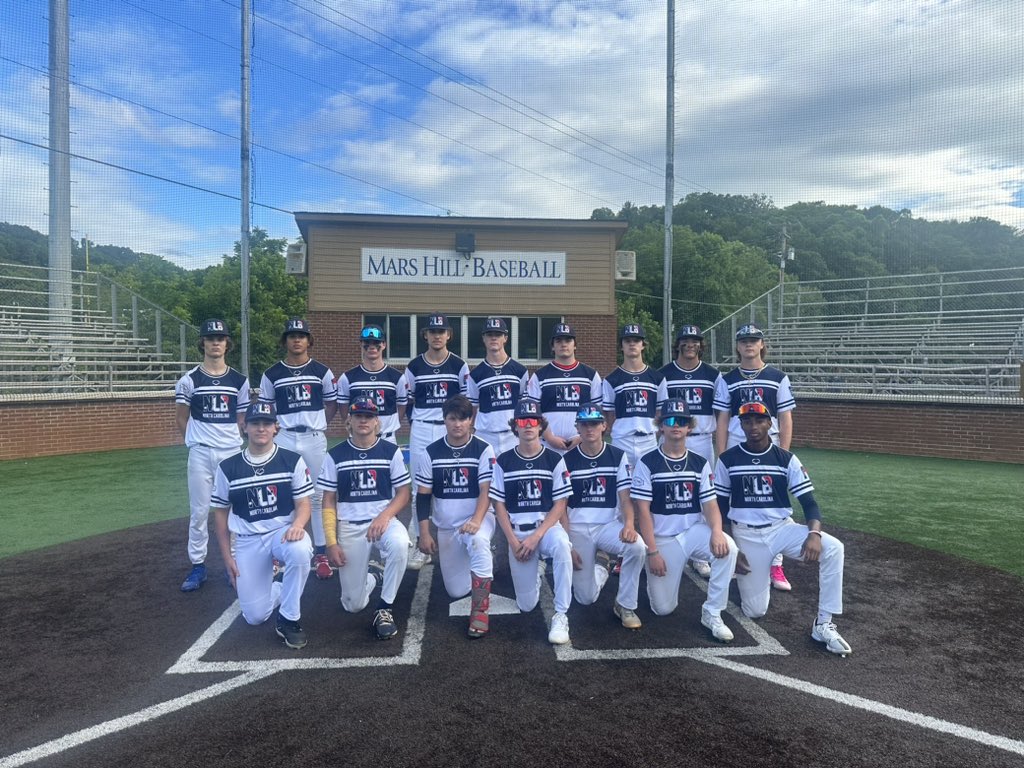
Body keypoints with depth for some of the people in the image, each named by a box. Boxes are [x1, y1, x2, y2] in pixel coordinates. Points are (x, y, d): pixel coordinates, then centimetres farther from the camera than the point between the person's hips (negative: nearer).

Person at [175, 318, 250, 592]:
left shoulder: (239, 381, 5)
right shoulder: (189, 380, 0)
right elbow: (181, 418, 7)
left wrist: (230, 440, 5)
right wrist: (198, 441, 5)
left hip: (232, 452, 1)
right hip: (201, 454, -1)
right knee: (199, 511, 3)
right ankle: (198, 566, 15)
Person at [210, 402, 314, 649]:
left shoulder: (293, 461, -5)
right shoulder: (228, 468, 0)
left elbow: (303, 504, -6)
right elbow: (220, 513, 8)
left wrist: (297, 525, -29)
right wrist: (227, 555, 5)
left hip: (284, 532, -2)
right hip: (247, 541, 2)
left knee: (300, 551, -38)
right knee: (255, 616, -3)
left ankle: (289, 618, -15)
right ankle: (279, 591, 34)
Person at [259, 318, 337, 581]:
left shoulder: (322, 371, 4)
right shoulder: (272, 374, 4)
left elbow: (332, 403, 11)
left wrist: (318, 426, 3)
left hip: (314, 439, 0)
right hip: (284, 440, 0)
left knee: (318, 497, 5)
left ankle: (320, 554, 13)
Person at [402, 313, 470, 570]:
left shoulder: (459, 365, 4)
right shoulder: (414, 366, 6)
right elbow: (409, 402, 10)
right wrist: (412, 430, 5)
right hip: (421, 431, 1)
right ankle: (418, 545, 10)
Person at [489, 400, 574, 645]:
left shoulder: (554, 460, -2)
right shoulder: (504, 461, 2)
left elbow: (560, 505, -5)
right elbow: (499, 505, 2)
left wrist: (536, 536, -15)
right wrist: (513, 541, -8)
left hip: (548, 526, -1)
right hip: (517, 533, 2)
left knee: (561, 545, -38)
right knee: (526, 605, 1)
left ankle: (560, 616, -27)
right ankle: (534, 573, 36)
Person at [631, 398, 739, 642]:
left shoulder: (700, 464, 3)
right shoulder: (647, 463, -7)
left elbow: (710, 504, -2)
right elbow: (643, 511, -9)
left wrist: (716, 531, -24)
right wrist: (652, 551, -15)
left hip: (694, 531, 2)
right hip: (662, 538, -2)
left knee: (727, 548, -30)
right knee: (663, 608, -5)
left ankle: (712, 613, -13)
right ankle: (656, 577, 30)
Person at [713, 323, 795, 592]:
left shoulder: (778, 378, 5)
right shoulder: (727, 380, 7)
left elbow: (785, 419, 4)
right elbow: (722, 420, 6)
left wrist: (784, 453, -3)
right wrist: (721, 456, 0)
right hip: (736, 449, 1)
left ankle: (775, 566, 5)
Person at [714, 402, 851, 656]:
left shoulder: (787, 459, -3)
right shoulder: (727, 460, -3)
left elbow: (809, 502, -6)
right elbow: (720, 505, 4)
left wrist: (814, 533, -26)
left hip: (782, 528, 1)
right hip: (746, 535, -1)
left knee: (833, 548, -28)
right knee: (755, 610, -2)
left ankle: (824, 624, -17)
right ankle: (744, 572, 32)